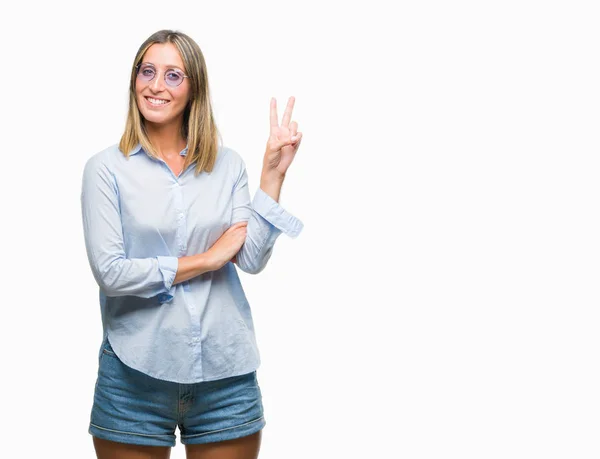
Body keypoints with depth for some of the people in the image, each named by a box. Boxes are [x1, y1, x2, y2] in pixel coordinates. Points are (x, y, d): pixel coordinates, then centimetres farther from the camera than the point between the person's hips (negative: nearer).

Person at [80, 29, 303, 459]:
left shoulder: (228, 165, 4)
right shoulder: (106, 167, -3)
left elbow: (252, 260, -4)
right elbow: (110, 271, -12)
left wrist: (274, 171, -7)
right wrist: (207, 260, -8)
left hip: (226, 373, 2)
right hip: (136, 375, -2)